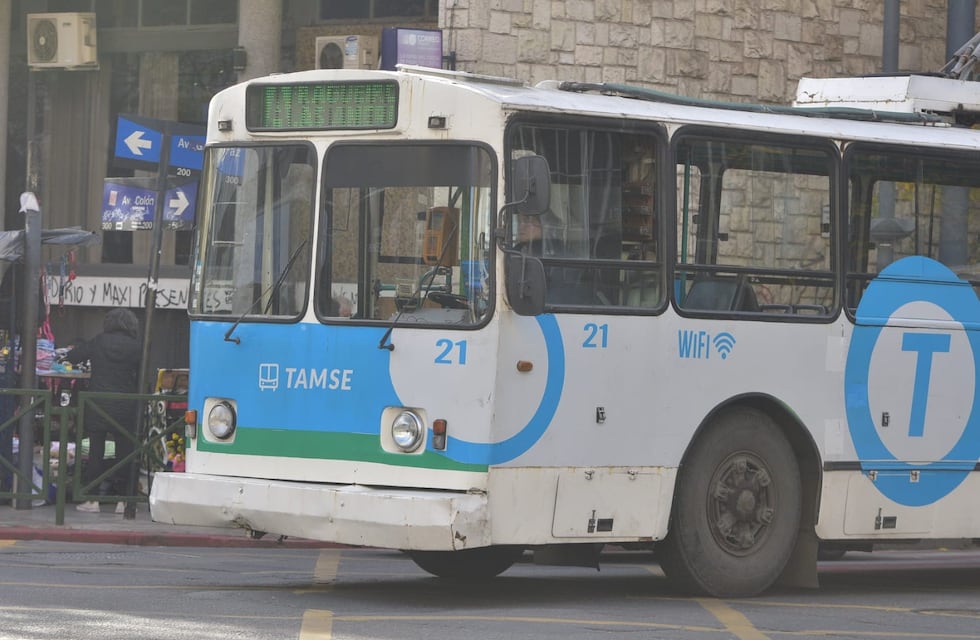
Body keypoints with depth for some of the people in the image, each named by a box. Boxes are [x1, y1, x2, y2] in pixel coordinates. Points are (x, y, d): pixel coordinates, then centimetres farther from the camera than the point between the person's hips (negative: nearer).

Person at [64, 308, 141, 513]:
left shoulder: (98, 342, -1)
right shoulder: (136, 348, -4)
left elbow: (71, 357, 8)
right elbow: (141, 380, -1)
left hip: (97, 405, 1)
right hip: (125, 409, -1)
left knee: (95, 452, 6)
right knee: (124, 451, 7)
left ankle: (93, 499, 5)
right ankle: (122, 500, 6)